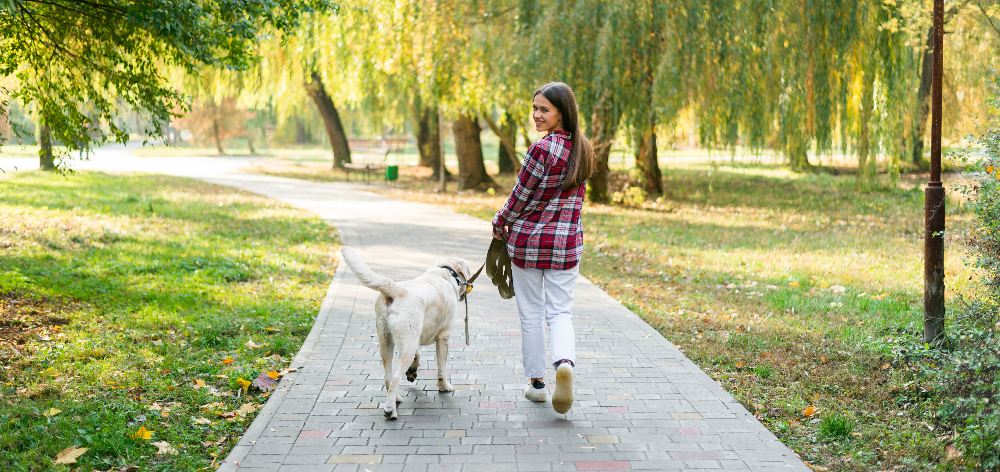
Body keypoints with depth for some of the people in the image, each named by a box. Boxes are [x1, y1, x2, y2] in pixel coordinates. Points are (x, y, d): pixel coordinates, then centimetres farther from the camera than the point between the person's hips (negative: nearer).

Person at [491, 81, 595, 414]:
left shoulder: (542, 150, -19)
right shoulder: (583, 150, 2)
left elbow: (520, 196, -13)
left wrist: (500, 225, 4)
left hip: (527, 239, -5)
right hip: (567, 242, 5)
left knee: (531, 313, 10)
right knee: (560, 312, 10)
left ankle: (536, 382, 18)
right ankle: (565, 362, -18)